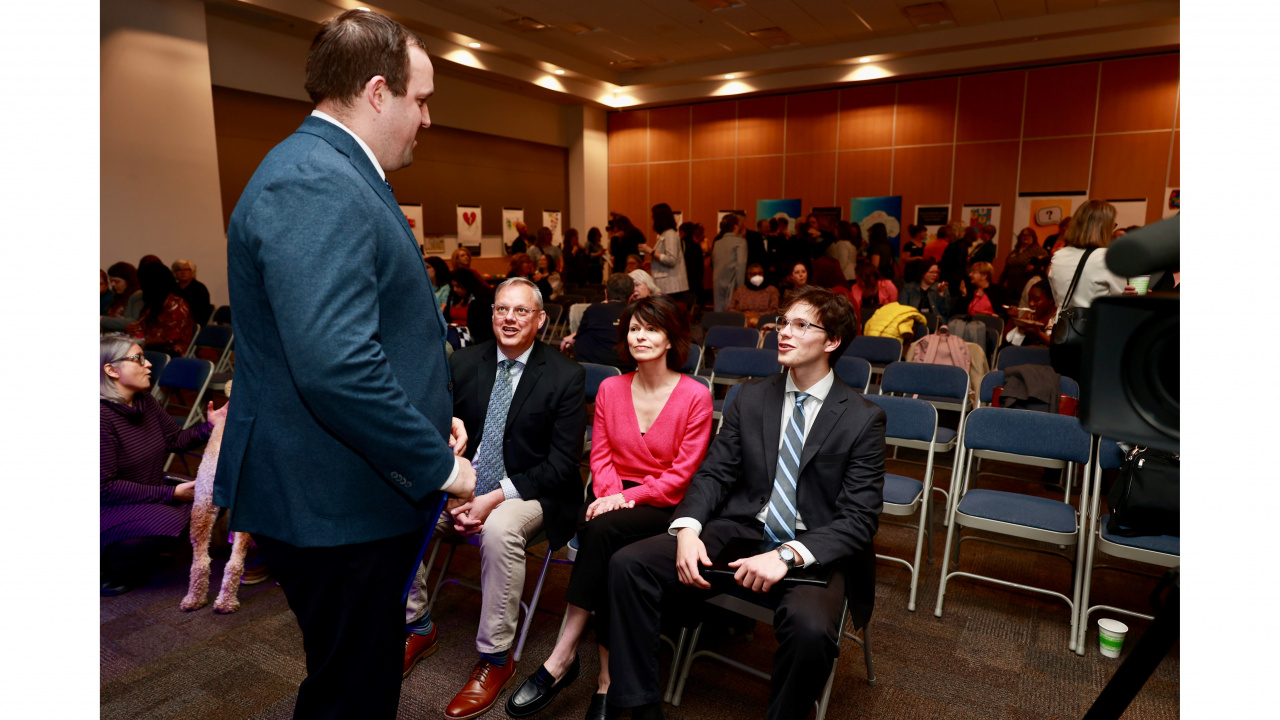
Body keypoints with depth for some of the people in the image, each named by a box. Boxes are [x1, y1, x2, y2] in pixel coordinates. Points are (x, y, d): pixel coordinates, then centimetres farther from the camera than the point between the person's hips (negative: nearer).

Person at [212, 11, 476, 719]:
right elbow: (337, 365, -32)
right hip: (335, 508, -10)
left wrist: (427, 416, 11)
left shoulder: (334, 174, 14)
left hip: (350, 497, 10)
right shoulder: (314, 183, -21)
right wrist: (438, 465, -19)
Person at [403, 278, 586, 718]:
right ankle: (417, 627, 6)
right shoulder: (464, 363, 4)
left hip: (526, 492, -4)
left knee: (499, 530, -35)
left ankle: (495, 658, -13)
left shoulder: (566, 376, -8)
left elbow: (563, 462, -11)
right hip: (461, 484, 5)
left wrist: (496, 498, -20)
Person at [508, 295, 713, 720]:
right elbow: (601, 454, 8)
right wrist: (610, 492, -13)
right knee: (611, 560, -30)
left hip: (664, 505, -3)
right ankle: (608, 678, -20)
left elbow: (683, 471, -8)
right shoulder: (610, 388, 8)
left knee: (604, 530, -32)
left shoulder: (695, 396, -5)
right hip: (613, 497, 3)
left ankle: (563, 658, -20)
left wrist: (630, 496, -18)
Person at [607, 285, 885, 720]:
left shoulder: (863, 419, -2)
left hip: (813, 552, -3)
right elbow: (713, 473, 6)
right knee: (628, 564, -16)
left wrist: (790, 555, -23)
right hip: (737, 534, 4)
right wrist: (687, 529, -14)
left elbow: (860, 518, -7)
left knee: (810, 627, -36)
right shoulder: (751, 397, 9)